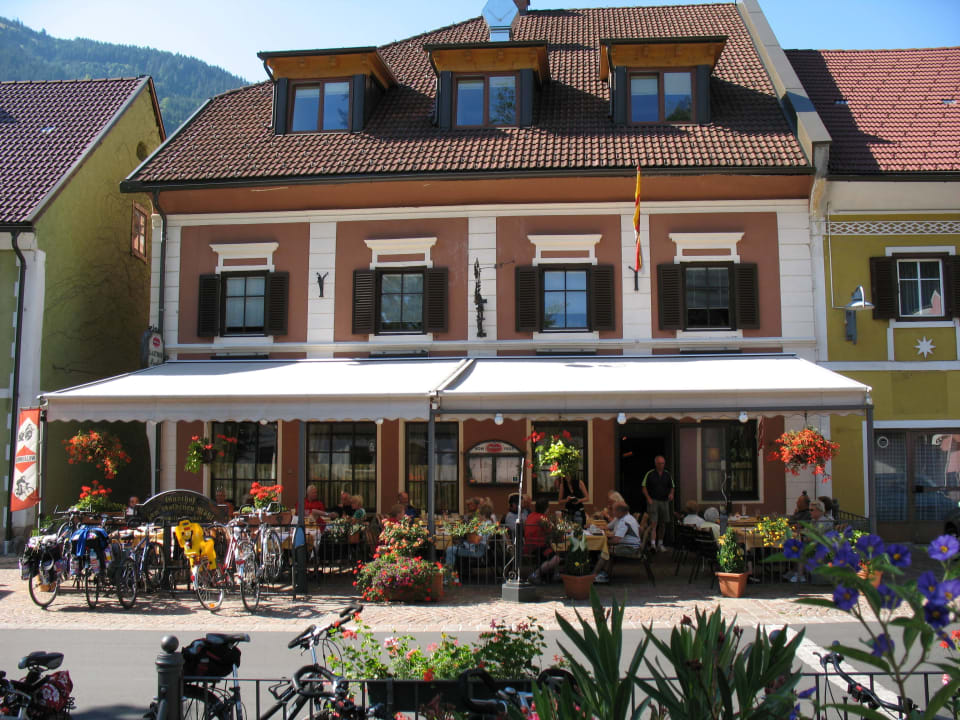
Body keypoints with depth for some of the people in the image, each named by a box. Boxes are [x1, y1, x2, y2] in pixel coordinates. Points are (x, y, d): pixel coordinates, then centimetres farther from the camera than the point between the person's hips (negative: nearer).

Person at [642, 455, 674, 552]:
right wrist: (648, 498, -11)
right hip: (653, 501, -4)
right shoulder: (649, 474, -1)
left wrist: (671, 494, -6)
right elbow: (644, 487, 0)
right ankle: (652, 543, -21)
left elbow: (672, 487, 15)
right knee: (653, 522, -15)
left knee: (663, 524, 8)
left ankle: (660, 543, 19)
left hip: (664, 501, 4)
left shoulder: (667, 474, 8)